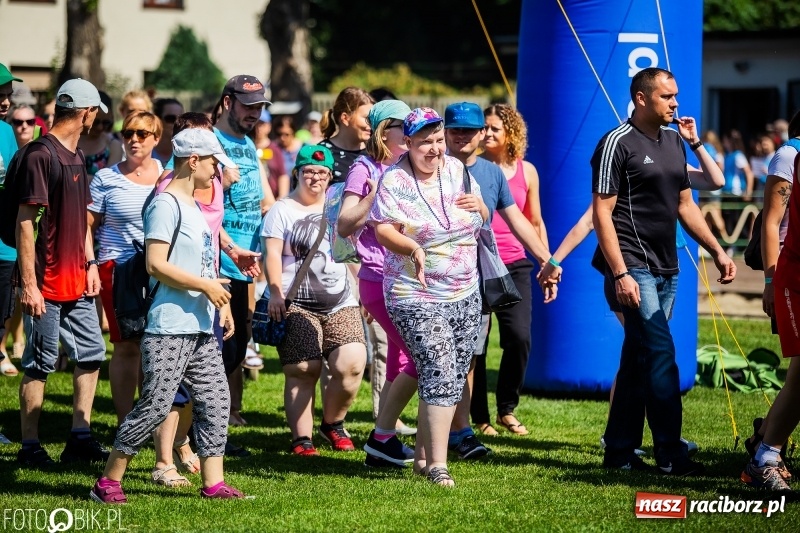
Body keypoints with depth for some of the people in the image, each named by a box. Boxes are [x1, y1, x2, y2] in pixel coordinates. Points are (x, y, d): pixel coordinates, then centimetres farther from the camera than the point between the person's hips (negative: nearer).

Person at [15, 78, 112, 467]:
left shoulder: (76, 157, 13)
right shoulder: (40, 155, -15)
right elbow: (25, 222, -17)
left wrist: (90, 263, 14)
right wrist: (28, 283, -20)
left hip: (76, 282, 9)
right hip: (46, 285, -9)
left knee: (91, 353, 11)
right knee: (40, 363, -2)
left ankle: (80, 437, 17)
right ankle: (30, 447, 6)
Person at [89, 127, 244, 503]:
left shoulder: (192, 205, 18)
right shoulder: (166, 204, -12)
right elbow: (155, 264, -19)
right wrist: (205, 285, -16)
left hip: (201, 327, 10)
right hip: (170, 328, -10)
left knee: (214, 401, 6)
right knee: (155, 406, -8)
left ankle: (213, 483, 9)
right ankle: (108, 483, 0)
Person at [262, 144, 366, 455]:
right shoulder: (282, 211, 6)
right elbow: (272, 255, -3)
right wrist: (275, 293, -15)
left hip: (341, 304, 3)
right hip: (296, 305, -3)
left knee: (351, 365, -12)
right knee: (302, 371, -10)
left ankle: (333, 424, 10)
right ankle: (301, 439, -5)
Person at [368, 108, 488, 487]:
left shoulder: (456, 170, 8)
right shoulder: (394, 181, -9)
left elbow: (482, 220, 19)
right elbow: (383, 230, -19)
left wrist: (478, 207, -5)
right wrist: (412, 248, -37)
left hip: (465, 295, 6)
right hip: (417, 297, -6)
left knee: (453, 380, 8)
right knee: (440, 375, -16)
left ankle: (423, 455, 21)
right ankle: (437, 465, -13)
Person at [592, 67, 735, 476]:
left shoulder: (674, 142, 14)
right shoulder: (617, 144, -9)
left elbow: (685, 204, 21)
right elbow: (602, 214, -12)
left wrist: (717, 251, 12)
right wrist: (620, 274, -19)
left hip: (665, 270, 8)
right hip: (633, 269, -8)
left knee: (639, 359, 10)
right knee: (661, 354, -12)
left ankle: (620, 451, 15)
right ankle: (670, 456, -10)